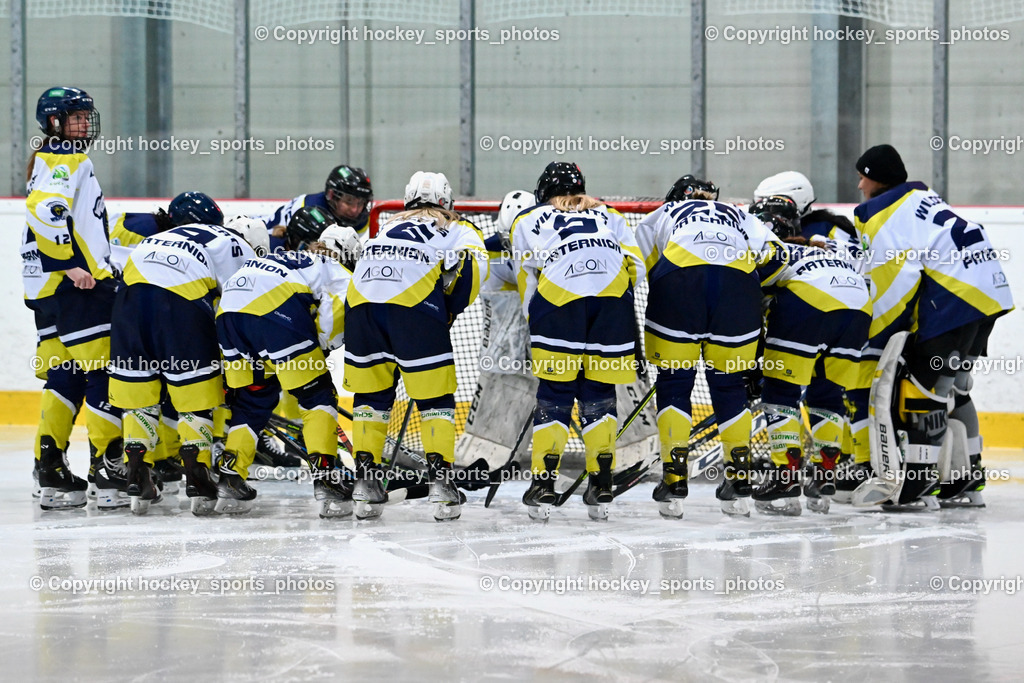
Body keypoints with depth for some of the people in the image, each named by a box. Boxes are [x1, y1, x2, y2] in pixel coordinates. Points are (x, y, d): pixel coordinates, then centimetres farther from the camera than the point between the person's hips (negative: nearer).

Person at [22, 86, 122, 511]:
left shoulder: (49, 161, 24)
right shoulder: (66, 160, -9)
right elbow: (46, 210, -24)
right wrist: (71, 265, -23)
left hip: (49, 288, 10)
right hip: (76, 285, -10)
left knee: (66, 377, 9)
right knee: (106, 371, -8)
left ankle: (49, 468, 6)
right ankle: (109, 466, -9)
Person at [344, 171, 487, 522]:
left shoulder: (389, 226, 37)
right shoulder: (459, 229, 23)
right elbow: (472, 265, 5)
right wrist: (449, 312, 13)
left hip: (361, 295, 4)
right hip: (415, 300, -3)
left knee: (370, 391, 17)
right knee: (434, 396, 7)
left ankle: (365, 479, 11)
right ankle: (440, 478, -2)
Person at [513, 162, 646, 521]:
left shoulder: (527, 221, 30)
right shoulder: (608, 216, 34)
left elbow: (527, 281, 22)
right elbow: (636, 268, 19)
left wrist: (537, 329, 31)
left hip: (559, 296, -2)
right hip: (613, 292, 2)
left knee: (554, 392, 7)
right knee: (598, 391, 12)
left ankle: (543, 483, 3)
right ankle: (601, 486, 11)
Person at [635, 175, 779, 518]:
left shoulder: (657, 218, 34)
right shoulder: (744, 220, 37)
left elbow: (642, 270, 23)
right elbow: (771, 255, 21)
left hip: (679, 276, -2)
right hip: (739, 282, 2)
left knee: (673, 381, 11)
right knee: (729, 383, 17)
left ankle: (674, 479, 5)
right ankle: (739, 480, 17)